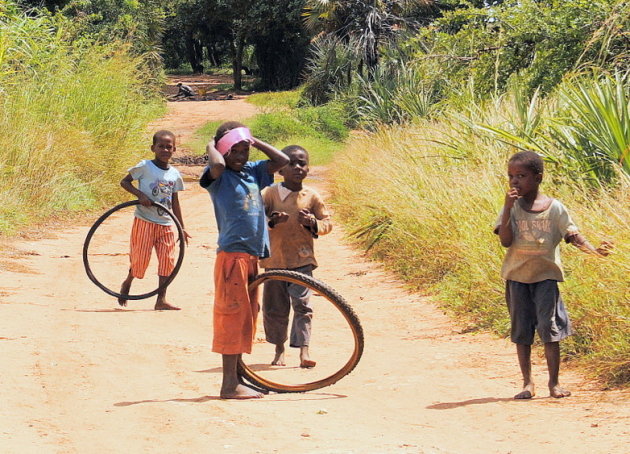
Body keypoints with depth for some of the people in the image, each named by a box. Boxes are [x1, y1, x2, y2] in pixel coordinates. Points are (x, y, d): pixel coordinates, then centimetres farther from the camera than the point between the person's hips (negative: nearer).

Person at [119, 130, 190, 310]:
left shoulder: (175, 174, 7)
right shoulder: (144, 167, -6)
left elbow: (175, 203, 14)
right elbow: (124, 182, -3)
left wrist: (181, 227, 13)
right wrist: (140, 194, -19)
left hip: (166, 223, 5)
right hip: (144, 221, -5)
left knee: (167, 261, 0)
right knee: (140, 257, -1)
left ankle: (161, 300, 4)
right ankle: (127, 283, 29)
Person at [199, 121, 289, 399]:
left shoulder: (253, 172, 13)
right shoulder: (219, 176, -7)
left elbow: (282, 161, 11)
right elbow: (217, 165, -29)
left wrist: (253, 141, 9)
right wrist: (210, 146, -9)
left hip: (253, 255, 8)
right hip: (232, 254, -8)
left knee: (247, 316, 11)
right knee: (233, 315, -8)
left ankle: (237, 378, 18)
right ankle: (230, 384, -7)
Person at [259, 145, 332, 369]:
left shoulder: (312, 197, 3)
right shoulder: (270, 193, 0)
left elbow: (327, 223, 7)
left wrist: (313, 223, -14)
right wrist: (272, 221, -22)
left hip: (302, 260, -1)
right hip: (274, 259, 1)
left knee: (302, 304, -10)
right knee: (274, 307, 7)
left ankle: (304, 351, -11)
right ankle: (279, 350, 22)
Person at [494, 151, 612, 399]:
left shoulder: (554, 208, -2)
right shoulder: (512, 208, -1)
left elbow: (572, 235, -4)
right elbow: (505, 241, -11)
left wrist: (594, 250, -22)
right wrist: (508, 208, -19)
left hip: (545, 274, -2)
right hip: (517, 276, 2)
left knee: (549, 327, -5)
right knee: (521, 329, 5)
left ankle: (554, 383, 4)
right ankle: (528, 383, 13)